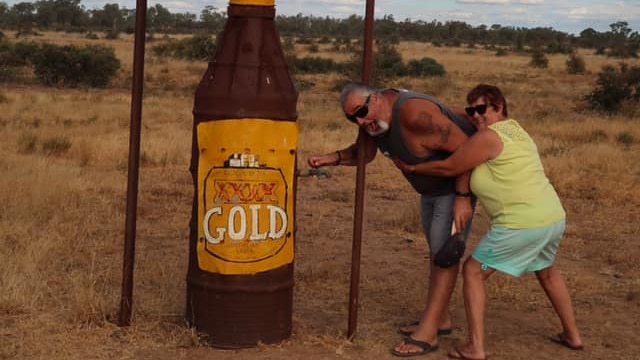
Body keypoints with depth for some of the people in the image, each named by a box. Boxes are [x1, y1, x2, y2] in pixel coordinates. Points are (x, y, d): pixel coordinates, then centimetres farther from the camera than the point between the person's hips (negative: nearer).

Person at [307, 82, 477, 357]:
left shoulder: (413, 113, -37)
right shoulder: (371, 115, -11)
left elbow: (463, 146, -33)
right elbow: (364, 153, 6)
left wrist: (462, 197, -31)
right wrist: (332, 158, -13)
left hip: (460, 178, -10)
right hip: (432, 185, 10)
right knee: (437, 250, 17)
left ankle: (427, 333, -10)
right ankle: (440, 318, 30)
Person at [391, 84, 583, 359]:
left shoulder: (487, 137, -10)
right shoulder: (513, 128, 16)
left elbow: (447, 168, -4)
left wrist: (410, 167, 9)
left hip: (522, 224, -9)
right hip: (554, 216, 9)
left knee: (473, 272, 6)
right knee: (546, 272, 34)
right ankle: (572, 335, 45)